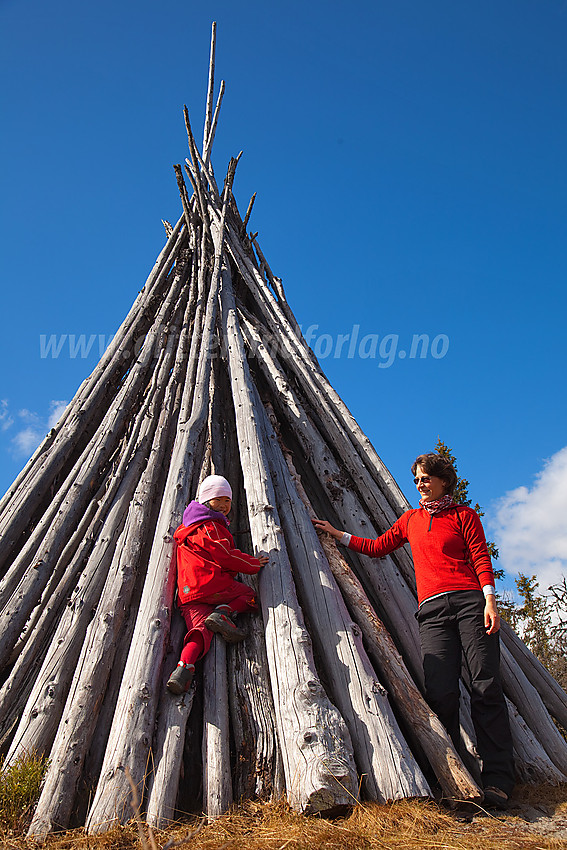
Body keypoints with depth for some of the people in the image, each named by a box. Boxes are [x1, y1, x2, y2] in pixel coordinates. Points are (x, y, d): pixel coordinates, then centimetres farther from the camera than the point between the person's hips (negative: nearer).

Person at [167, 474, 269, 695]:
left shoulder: (192, 526, 31)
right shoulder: (210, 526, -3)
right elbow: (225, 556, -9)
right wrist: (254, 564, 3)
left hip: (188, 595, 8)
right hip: (213, 584, -8)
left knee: (200, 630, -9)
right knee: (248, 594, 14)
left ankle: (184, 666, -35)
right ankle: (223, 613, -13)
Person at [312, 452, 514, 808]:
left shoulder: (464, 515, 12)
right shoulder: (411, 519, 23)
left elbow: (481, 559, 3)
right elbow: (377, 548, 27)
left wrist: (490, 600, -11)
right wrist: (336, 533, 27)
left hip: (469, 601, -3)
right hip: (432, 608, 3)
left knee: (486, 688, -9)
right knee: (440, 691, -10)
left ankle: (498, 779, -4)